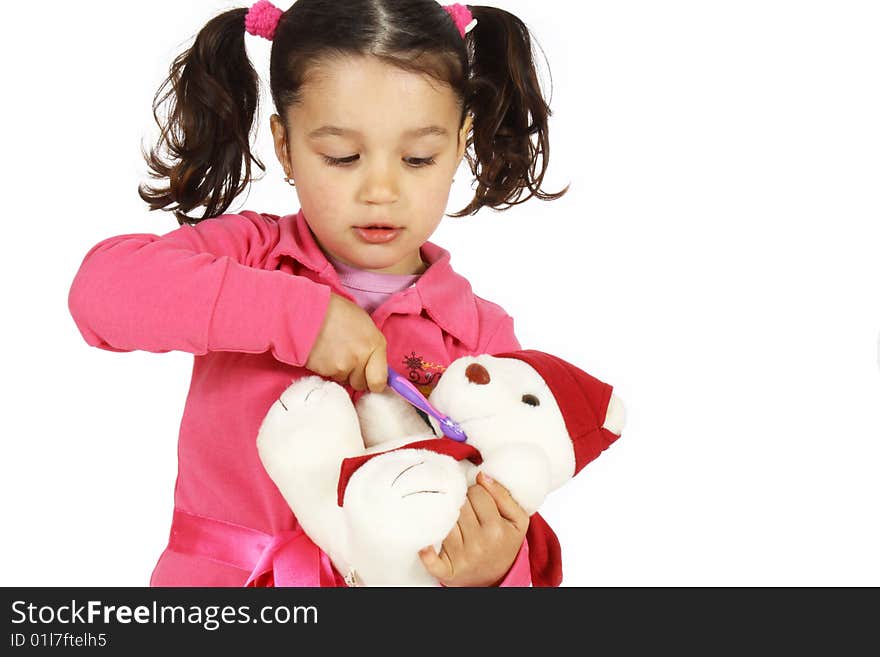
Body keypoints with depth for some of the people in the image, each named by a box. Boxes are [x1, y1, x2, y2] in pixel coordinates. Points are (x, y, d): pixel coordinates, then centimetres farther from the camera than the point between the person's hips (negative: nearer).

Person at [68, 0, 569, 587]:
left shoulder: (481, 334, 0)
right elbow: (102, 286, -17)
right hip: (220, 576, -1)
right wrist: (299, 316, -21)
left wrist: (494, 569, -23)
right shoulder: (250, 252, 0)